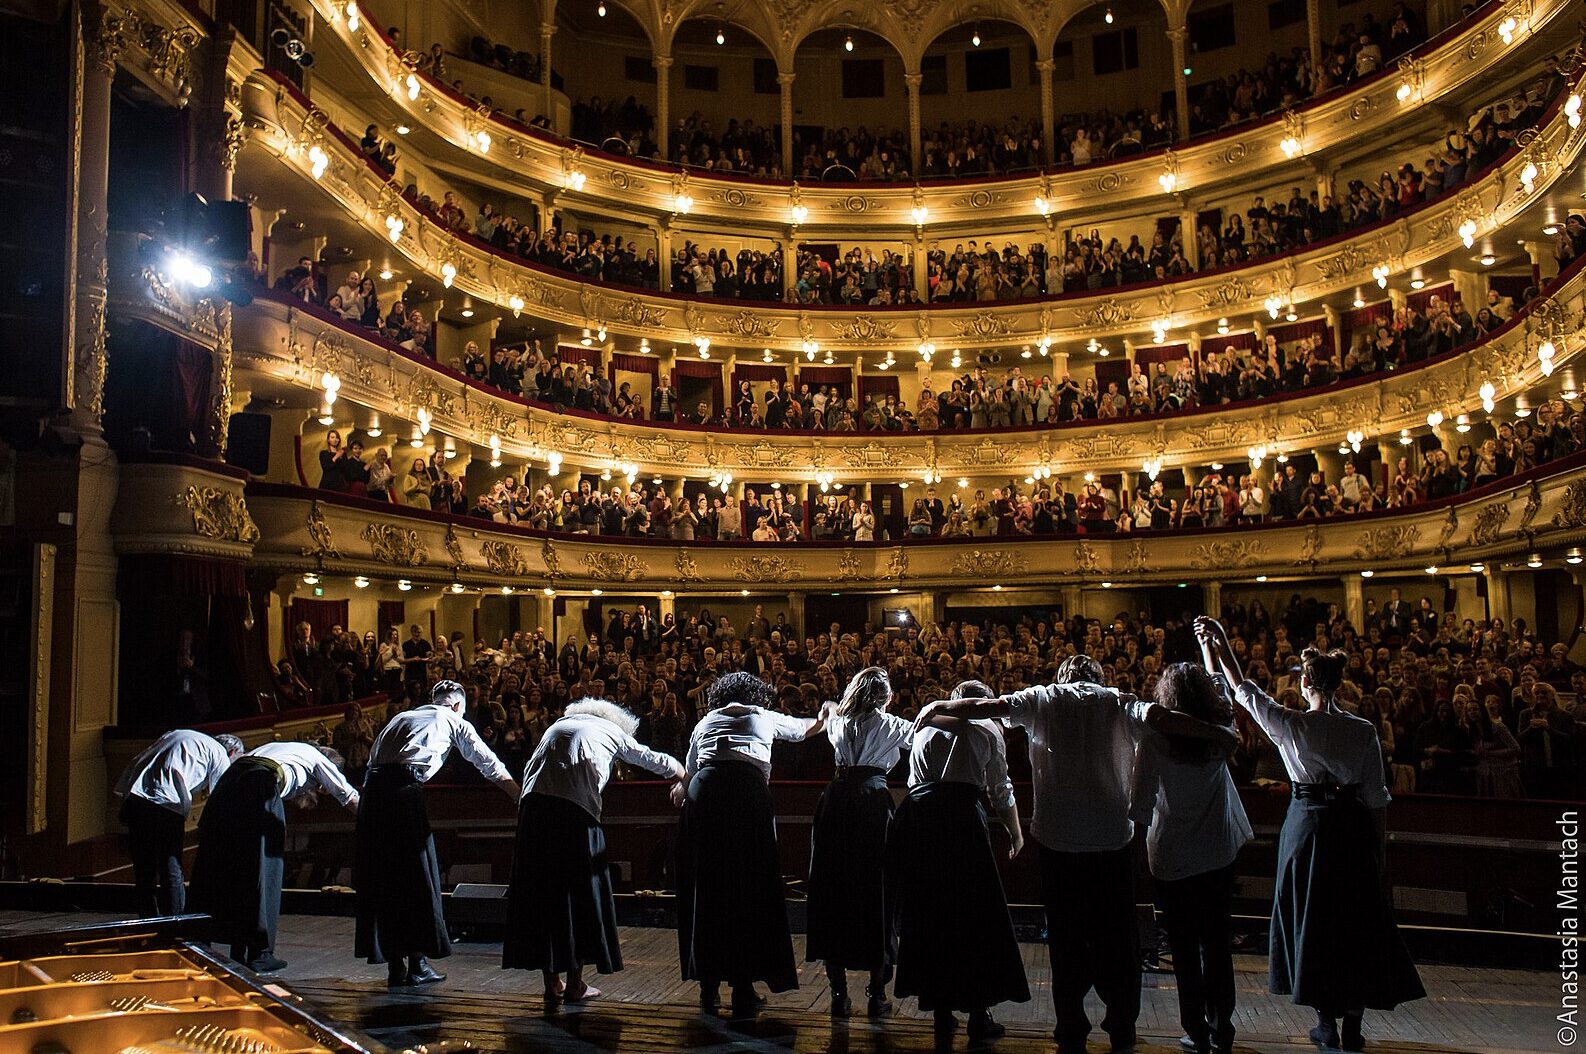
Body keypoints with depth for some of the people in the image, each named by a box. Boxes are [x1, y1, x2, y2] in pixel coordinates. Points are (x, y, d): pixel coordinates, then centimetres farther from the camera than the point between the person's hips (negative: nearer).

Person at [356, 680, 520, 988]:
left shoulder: (401, 717, 30)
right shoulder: (455, 722, 16)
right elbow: (490, 765, 17)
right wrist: (524, 798, 23)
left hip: (372, 788, 6)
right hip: (404, 791, -5)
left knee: (381, 879, 10)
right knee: (417, 876, 5)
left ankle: (395, 967, 15)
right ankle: (417, 964, 8)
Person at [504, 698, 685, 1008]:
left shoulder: (559, 724, 32)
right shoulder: (613, 729, 21)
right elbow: (652, 759, 33)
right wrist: (682, 773, 51)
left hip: (533, 804, 4)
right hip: (576, 808, -4)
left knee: (541, 892, 10)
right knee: (579, 892, 9)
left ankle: (552, 985, 13)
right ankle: (575, 984, 17)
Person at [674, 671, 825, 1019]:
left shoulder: (705, 721, 27)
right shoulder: (765, 717, 25)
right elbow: (805, 728, 43)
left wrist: (682, 790, 51)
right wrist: (824, 718, 64)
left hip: (704, 790, 2)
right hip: (750, 791, -2)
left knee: (705, 889, 10)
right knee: (749, 889, 5)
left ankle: (709, 988, 16)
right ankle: (743, 990, 5)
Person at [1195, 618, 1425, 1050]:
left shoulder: (1291, 725, -11)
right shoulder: (1363, 731, -6)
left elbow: (1241, 687, -2)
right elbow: (1377, 797, -2)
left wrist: (1218, 639, 5)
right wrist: (1378, 848, 8)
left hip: (1307, 825, -1)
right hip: (1353, 829, 1)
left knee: (1312, 919, 10)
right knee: (1356, 921, 11)